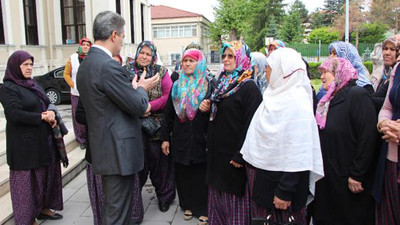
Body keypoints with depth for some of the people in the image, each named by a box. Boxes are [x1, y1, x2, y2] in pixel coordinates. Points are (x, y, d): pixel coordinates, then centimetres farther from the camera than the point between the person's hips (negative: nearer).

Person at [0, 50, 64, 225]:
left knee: (45, 174, 14)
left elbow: (48, 103, 13)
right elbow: (14, 114, -20)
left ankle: (43, 208, 29)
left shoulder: (33, 84, 14)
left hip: (44, 139, 7)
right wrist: (42, 117, -18)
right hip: (25, 142, -7)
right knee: (27, 178, 3)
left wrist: (51, 113, -9)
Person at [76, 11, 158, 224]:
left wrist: (134, 91, 8)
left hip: (103, 148, 10)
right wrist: (141, 89, 3)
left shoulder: (86, 64, 10)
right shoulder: (108, 66, -21)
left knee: (110, 207, 23)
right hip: (118, 151, -10)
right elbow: (138, 106, -16)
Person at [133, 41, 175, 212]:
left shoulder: (161, 72, 2)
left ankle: (164, 196, 23)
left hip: (157, 124, -1)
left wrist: (149, 106, -15)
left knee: (159, 159, 5)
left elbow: (169, 95, -6)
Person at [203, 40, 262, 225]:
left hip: (233, 156, -8)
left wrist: (240, 156, -21)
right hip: (216, 153, 8)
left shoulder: (249, 87, -14)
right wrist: (206, 106, 2)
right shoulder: (221, 83, 12)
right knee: (217, 198, 17)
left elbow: (251, 123, -20)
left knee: (234, 199, 4)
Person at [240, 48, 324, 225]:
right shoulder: (275, 94, 9)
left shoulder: (296, 101, -17)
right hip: (261, 174, 8)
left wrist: (285, 191, -20)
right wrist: (243, 155, 17)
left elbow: (297, 152, -21)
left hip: (280, 178, -8)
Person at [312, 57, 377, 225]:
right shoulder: (330, 98, 12)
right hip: (327, 175, 8)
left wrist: (357, 175, -20)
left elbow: (367, 138, -20)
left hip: (346, 178, -7)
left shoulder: (358, 96, -13)